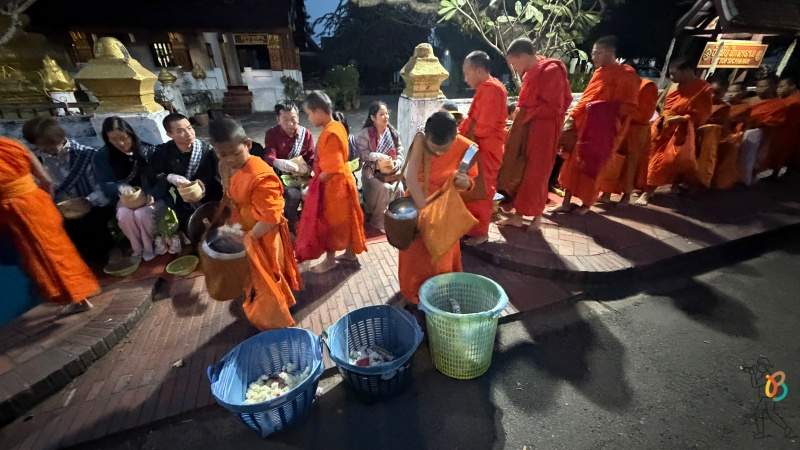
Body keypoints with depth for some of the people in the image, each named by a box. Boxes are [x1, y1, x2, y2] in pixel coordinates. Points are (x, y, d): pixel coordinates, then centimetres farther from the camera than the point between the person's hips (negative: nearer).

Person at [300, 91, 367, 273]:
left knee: (331, 223, 6)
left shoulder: (329, 134, -24)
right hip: (341, 182, 9)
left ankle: (330, 260, 24)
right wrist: (313, 168, 10)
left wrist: (313, 182, -10)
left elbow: (331, 170, -25)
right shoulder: (337, 126, 5)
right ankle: (350, 253, 33)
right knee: (345, 220, 18)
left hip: (334, 185, -9)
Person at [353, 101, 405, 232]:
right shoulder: (365, 133, -4)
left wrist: (396, 164, -12)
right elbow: (363, 154, -11)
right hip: (372, 172, -3)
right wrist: (379, 157, -20)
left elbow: (401, 151, 6)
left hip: (391, 171, 4)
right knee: (385, 189, -30)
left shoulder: (393, 132, 9)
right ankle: (377, 220, -9)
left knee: (399, 188, -24)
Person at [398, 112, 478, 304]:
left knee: (441, 255, 13)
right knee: (414, 253, 13)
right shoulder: (420, 140, -22)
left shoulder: (466, 148, -19)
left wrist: (465, 182, -28)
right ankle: (413, 293, 38)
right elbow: (411, 178, -31)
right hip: (417, 202, 0)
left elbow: (471, 181, -5)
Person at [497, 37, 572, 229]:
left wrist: (525, 114, -14)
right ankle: (518, 215, 16)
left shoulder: (550, 71, -14)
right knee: (518, 172, 8)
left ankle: (537, 216, 19)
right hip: (525, 129, 9)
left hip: (542, 130, -8)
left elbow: (553, 107, -17)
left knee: (536, 174, 1)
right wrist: (520, 112, 3)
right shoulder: (531, 73, 13)